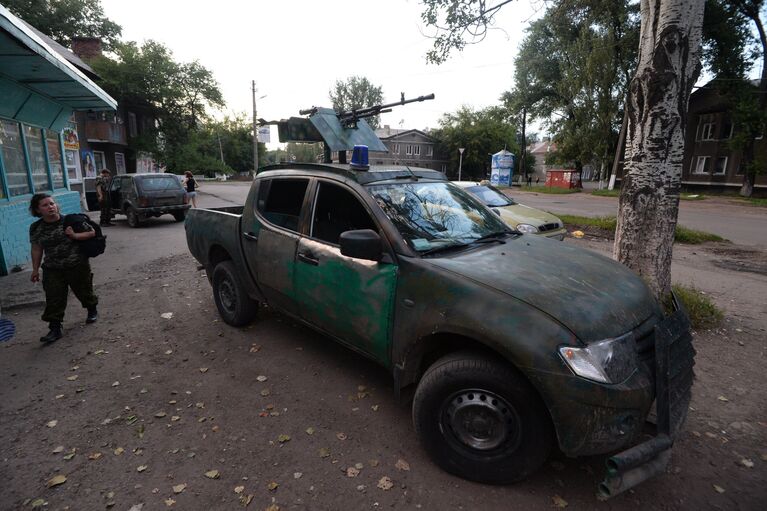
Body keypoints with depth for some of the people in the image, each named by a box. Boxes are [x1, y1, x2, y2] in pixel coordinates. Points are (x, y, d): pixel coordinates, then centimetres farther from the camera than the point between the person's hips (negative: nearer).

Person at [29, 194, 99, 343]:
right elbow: (36, 249, 7)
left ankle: (92, 310, 42)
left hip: (78, 266, -2)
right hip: (52, 270, 2)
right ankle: (55, 329, 8)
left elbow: (92, 232, -5)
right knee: (53, 299, 0)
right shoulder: (36, 228, -1)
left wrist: (75, 236, -21)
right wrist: (35, 269, 7)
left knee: (83, 291, 14)